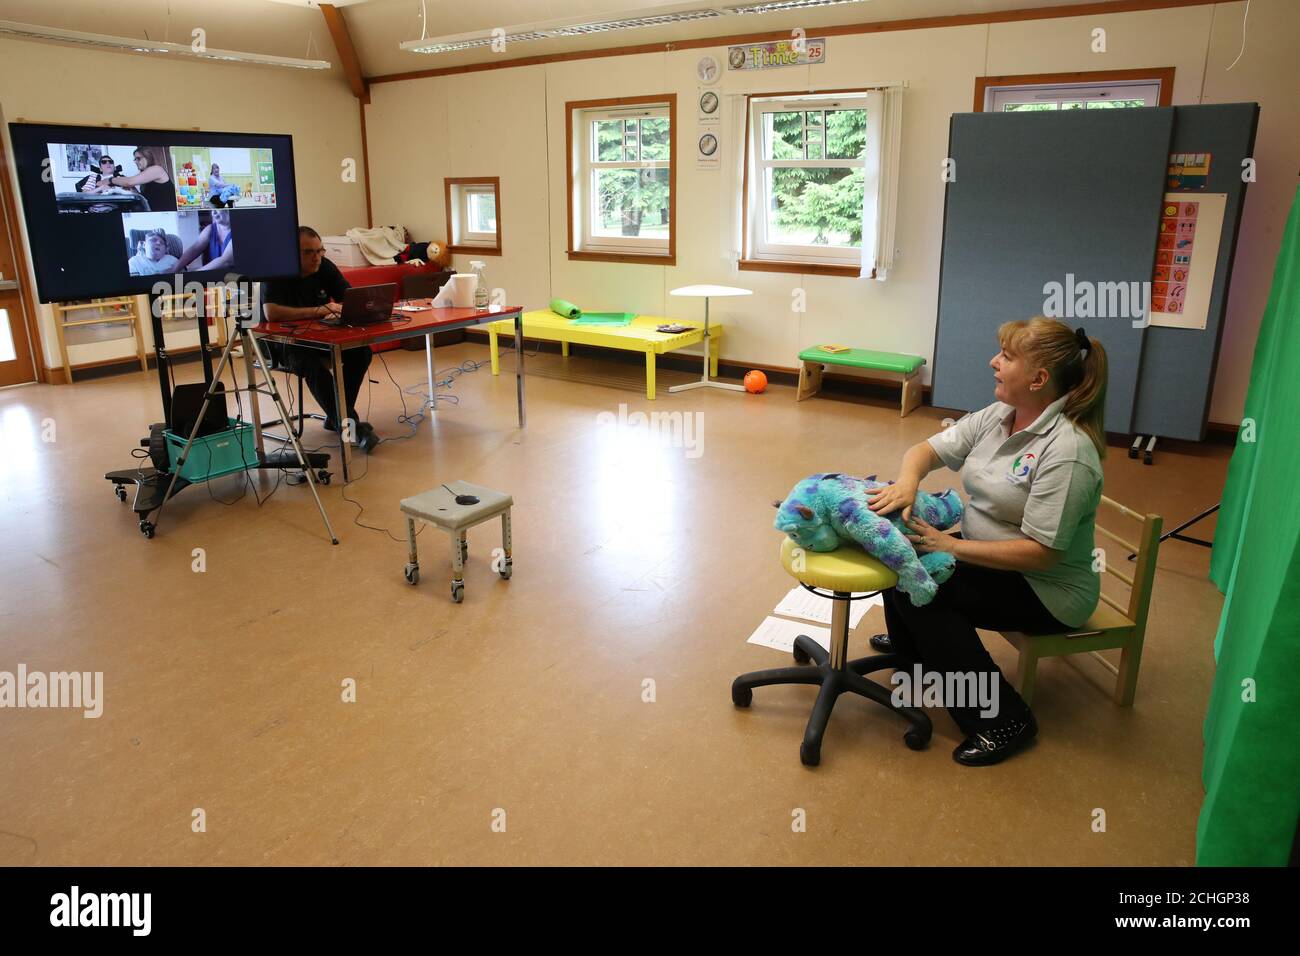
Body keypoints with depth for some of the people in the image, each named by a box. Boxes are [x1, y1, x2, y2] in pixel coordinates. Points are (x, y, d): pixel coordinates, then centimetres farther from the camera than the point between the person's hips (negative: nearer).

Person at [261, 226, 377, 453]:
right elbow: (271, 313, -32)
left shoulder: (325, 267, -2)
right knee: (313, 365, -36)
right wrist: (319, 310, -32)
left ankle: (336, 416, -8)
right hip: (282, 342, -5)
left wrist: (340, 309, -27)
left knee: (361, 351, -19)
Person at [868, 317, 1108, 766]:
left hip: (1047, 590, -8)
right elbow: (927, 449, -2)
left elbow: (1040, 553, -28)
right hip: (987, 552, 8)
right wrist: (907, 482, -25)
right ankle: (911, 646, 31)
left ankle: (1004, 720, -9)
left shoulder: (1066, 451, -27)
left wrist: (951, 547, -27)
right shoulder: (997, 416, -2)